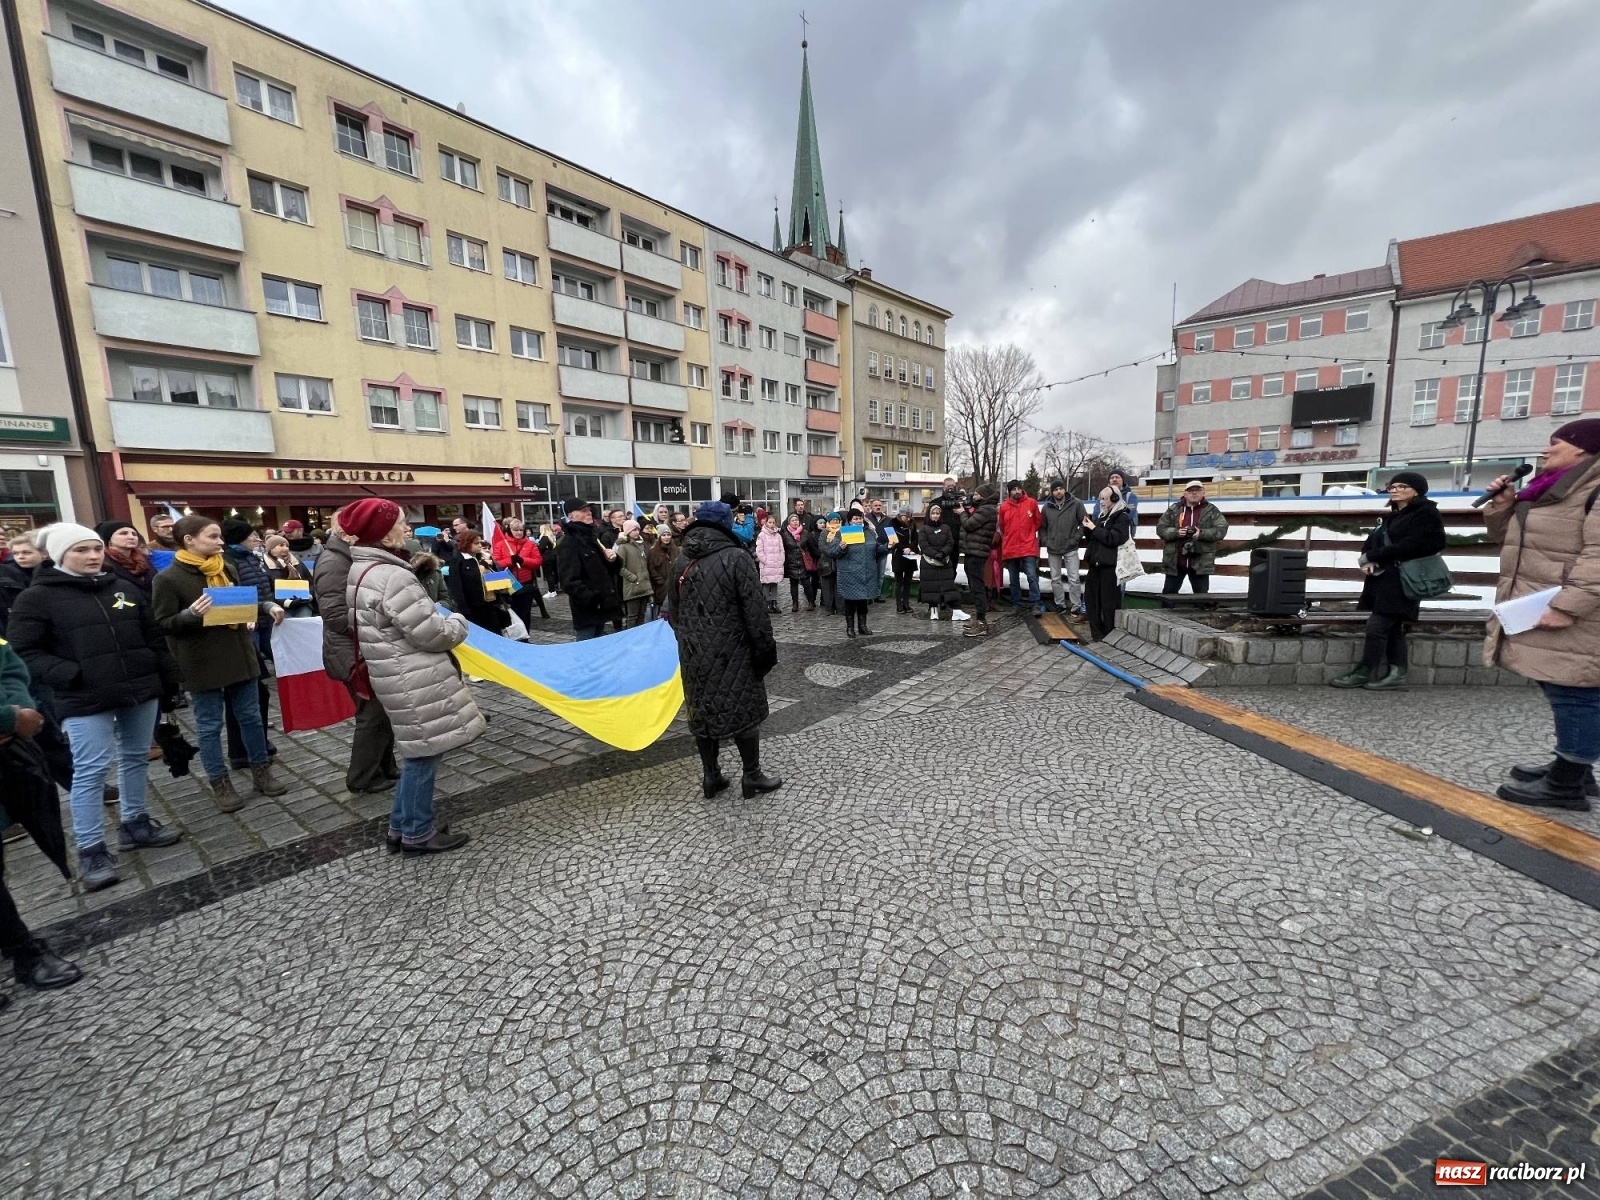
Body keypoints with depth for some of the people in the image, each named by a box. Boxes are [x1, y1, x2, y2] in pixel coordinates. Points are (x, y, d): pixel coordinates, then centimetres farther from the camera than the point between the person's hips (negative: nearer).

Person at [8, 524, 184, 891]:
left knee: (136, 758, 13)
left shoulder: (125, 589, 9)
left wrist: (169, 679, 11)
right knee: (90, 771, -2)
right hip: (86, 700, -4)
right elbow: (24, 652, -6)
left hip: (141, 691, 5)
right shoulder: (37, 597, -4)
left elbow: (154, 639, 13)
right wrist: (71, 675, -19)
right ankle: (90, 851, 8)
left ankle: (135, 824, 28)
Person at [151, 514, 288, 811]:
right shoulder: (168, 578, -9)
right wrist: (191, 614, -28)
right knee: (209, 725, 7)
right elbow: (163, 624, -9)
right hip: (201, 663, -5)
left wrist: (267, 608, 1)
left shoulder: (226, 569, 7)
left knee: (250, 716, 12)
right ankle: (219, 783, 18)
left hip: (239, 654, 5)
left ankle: (261, 771, 24)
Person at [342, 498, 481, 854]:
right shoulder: (393, 577, -22)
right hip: (415, 680, -10)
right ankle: (417, 833, 18)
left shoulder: (360, 571, 11)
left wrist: (438, 618, 20)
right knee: (423, 753, 4)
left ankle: (401, 828, 30)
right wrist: (457, 622, -2)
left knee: (416, 752, 19)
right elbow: (432, 634, -21)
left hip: (398, 675, 10)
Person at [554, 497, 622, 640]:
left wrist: (613, 558, 1)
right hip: (587, 609, -8)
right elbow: (570, 582, -22)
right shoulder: (568, 544, -12)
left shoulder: (595, 535, 15)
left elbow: (608, 569, 23)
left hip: (601, 605, 8)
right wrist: (591, 600, -23)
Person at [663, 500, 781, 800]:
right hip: (731, 652, -6)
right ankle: (752, 776, 17)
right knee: (744, 708, 7)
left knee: (702, 709, 13)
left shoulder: (681, 562, 8)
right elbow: (755, 612, -15)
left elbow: (672, 613, 14)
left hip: (694, 653, 6)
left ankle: (710, 775, 24)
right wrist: (766, 650, -7)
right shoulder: (736, 558, -12)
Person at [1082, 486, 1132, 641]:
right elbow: (1093, 537, 21)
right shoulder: (1103, 515, 17)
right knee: (1091, 598, 12)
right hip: (1096, 563, 9)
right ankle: (1097, 633, 21)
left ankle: (1110, 636, 5)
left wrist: (1094, 528, -16)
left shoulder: (1122, 517, -8)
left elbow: (1113, 538, -22)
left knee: (1109, 602, -4)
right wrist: (1087, 528, 2)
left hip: (1110, 566, -9)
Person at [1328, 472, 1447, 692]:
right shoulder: (1393, 516, 21)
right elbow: (1372, 541, 14)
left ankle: (1364, 673, -7)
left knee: (1377, 626, -12)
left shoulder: (1426, 513, -5)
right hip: (1384, 579, 9)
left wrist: (1373, 557, -14)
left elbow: (1413, 545, -17)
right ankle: (1396, 673, 10)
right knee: (1393, 627, 8)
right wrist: (1368, 561, -6)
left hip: (1402, 580, -9)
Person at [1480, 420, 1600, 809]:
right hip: (1539, 611, 9)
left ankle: (1566, 785, 5)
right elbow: (1510, 538, 25)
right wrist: (1503, 506, 9)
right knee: (1564, 693, 16)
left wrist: (1568, 606, -27)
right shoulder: (1554, 488, 17)